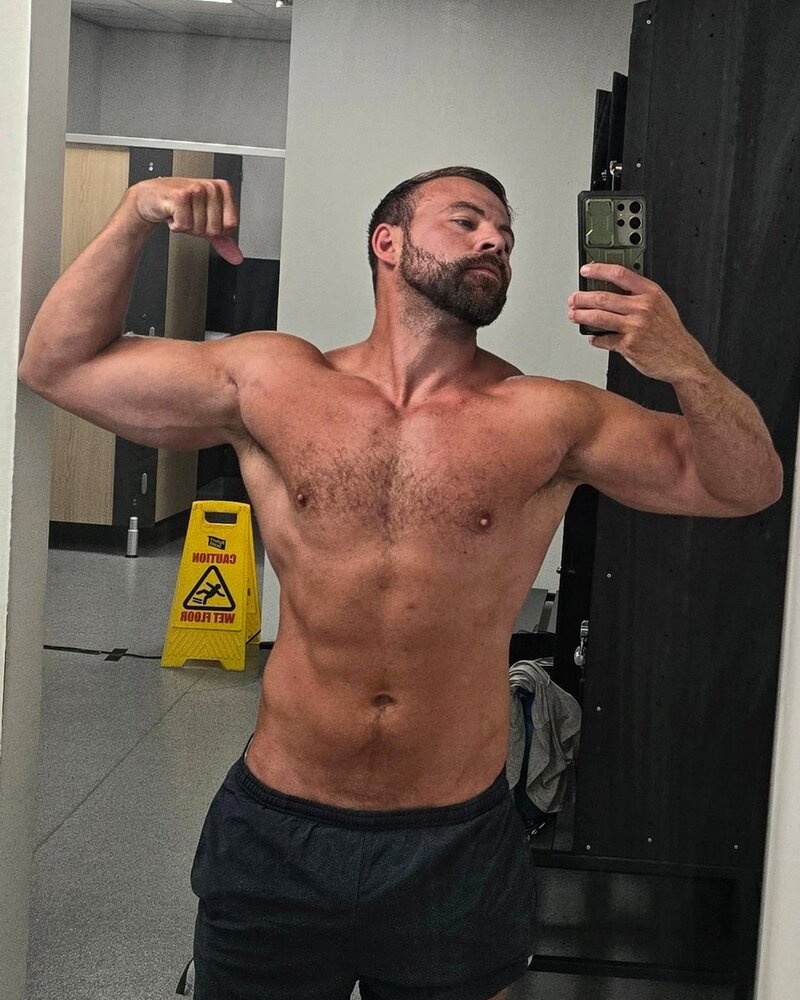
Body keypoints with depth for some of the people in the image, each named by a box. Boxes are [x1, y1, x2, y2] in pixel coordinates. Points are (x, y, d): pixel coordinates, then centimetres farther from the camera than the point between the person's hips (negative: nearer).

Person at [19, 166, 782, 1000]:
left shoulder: (548, 420, -4)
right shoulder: (271, 383, -1)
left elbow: (747, 486, -2)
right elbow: (58, 367, 5)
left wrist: (686, 367, -20)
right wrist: (135, 217, -5)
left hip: (457, 846, 0)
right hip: (277, 834, 1)